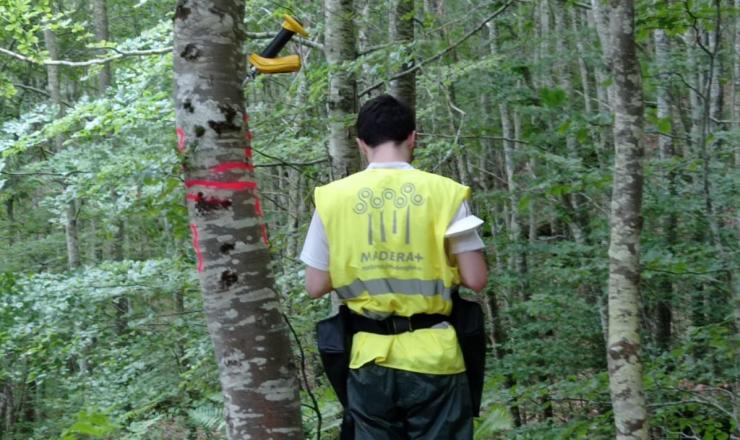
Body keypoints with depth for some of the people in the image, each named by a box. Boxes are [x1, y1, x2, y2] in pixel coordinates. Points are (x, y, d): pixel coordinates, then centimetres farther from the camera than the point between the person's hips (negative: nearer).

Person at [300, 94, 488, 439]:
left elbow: (315, 287, 2)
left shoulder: (332, 198, -2)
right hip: (433, 357, -1)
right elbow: (476, 279, -6)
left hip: (369, 359, 2)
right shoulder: (444, 192, -5)